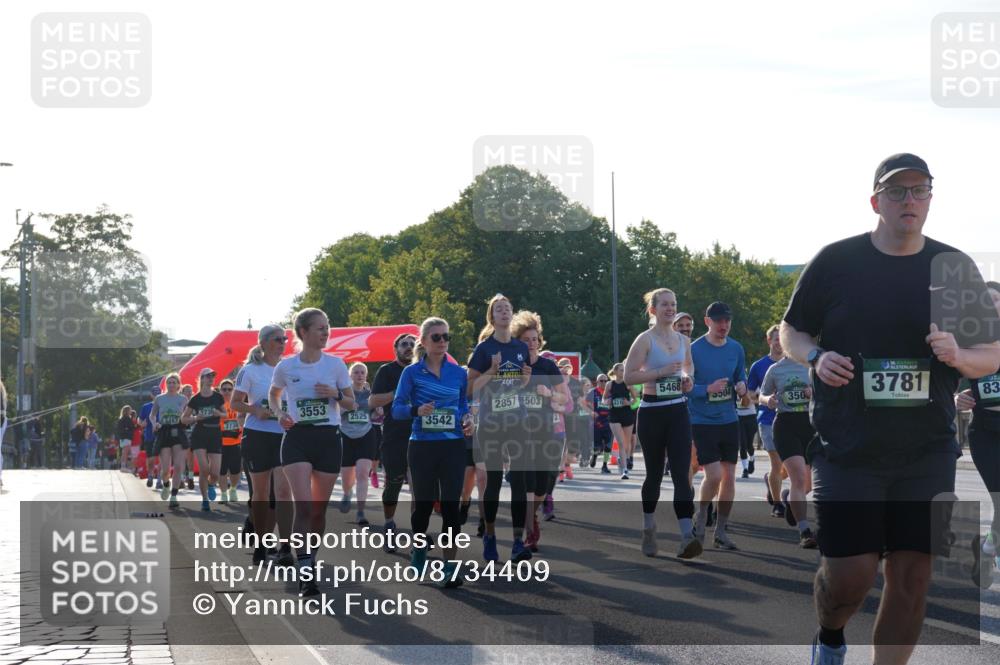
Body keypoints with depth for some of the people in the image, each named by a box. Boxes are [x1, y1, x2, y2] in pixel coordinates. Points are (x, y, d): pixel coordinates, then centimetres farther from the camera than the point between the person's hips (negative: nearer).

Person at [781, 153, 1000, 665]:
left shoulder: (955, 268, 5)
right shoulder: (836, 262, 0)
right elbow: (791, 332, 10)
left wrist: (959, 355, -13)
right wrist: (816, 357, -12)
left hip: (927, 451, 2)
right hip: (846, 447, -2)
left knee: (912, 576, 0)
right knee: (849, 573, -6)